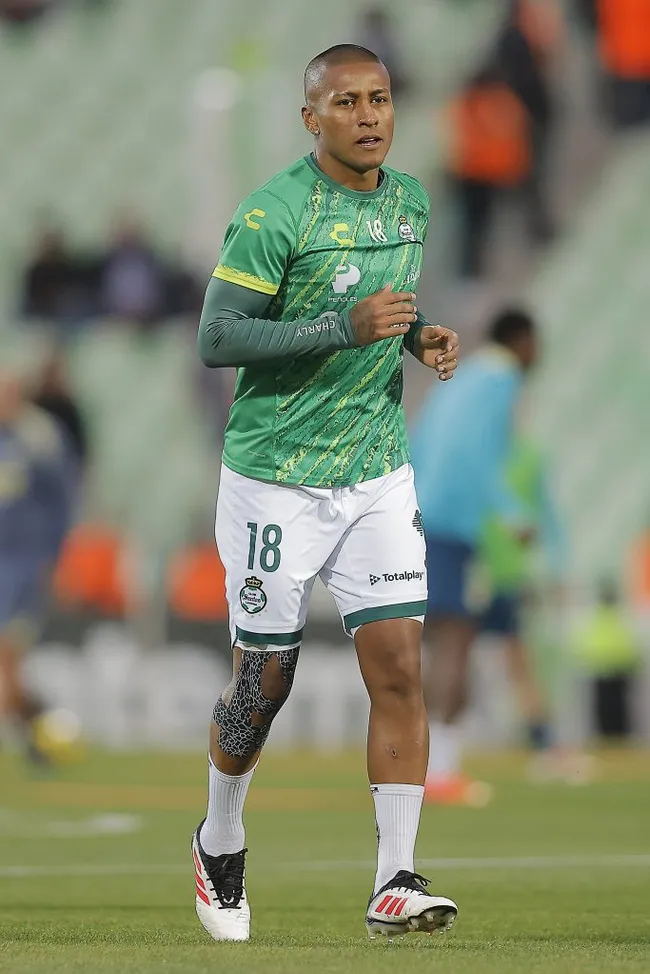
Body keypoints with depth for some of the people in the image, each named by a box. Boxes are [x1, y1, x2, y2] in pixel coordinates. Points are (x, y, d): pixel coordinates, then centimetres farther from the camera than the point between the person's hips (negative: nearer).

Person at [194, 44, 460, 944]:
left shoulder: (409, 202, 7)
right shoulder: (272, 214, -15)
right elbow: (216, 339, -18)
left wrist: (421, 337, 2)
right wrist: (347, 327, -25)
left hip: (379, 473, 5)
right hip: (277, 479, -5)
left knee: (399, 667, -8)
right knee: (265, 683, 5)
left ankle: (395, 884, -7)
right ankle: (220, 844, 31)